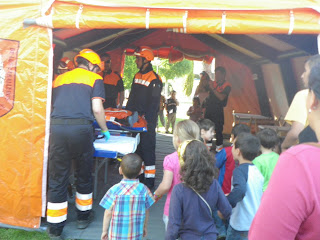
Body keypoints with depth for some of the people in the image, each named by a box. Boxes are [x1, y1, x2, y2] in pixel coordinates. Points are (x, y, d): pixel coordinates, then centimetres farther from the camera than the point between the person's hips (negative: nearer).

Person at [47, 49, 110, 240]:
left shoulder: (59, 79, 24)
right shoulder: (94, 79, 11)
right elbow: (97, 109, -1)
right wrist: (105, 131, 13)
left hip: (57, 127, 3)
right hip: (81, 128, -3)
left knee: (57, 179, 9)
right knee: (84, 174, 16)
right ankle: (83, 216, 33)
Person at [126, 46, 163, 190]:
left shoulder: (155, 79, -11)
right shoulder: (137, 76, 14)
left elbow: (154, 103, -15)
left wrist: (146, 119, -20)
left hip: (148, 120, -8)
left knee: (147, 148, -4)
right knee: (137, 147, 12)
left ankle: (149, 180, 4)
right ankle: (139, 176, 25)